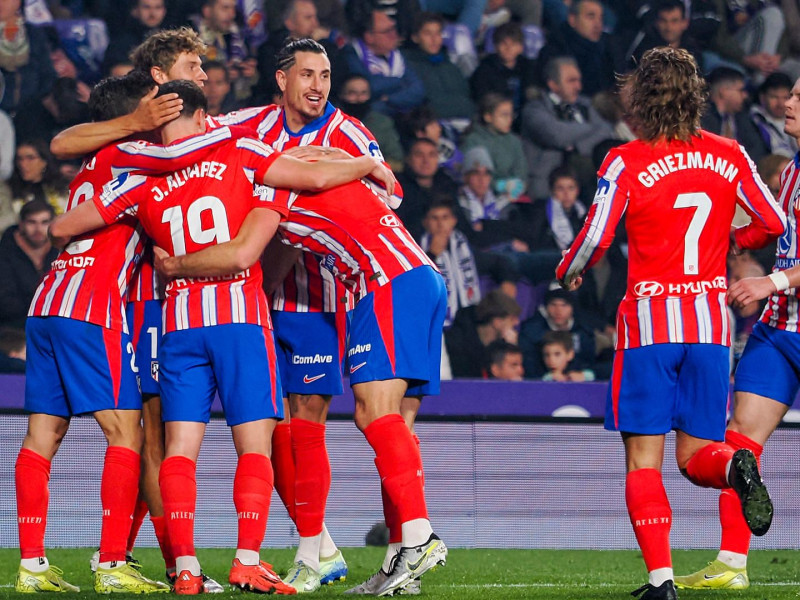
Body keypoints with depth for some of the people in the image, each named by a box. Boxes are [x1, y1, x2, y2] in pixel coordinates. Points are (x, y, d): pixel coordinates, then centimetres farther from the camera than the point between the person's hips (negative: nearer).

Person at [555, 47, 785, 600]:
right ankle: (735, 466, -25)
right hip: (711, 322, 3)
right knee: (696, 454, 11)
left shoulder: (626, 162, -7)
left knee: (644, 461, 2)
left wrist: (568, 272, 12)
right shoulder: (729, 156, 3)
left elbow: (594, 240, -10)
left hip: (650, 322, -3)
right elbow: (774, 224, 9)